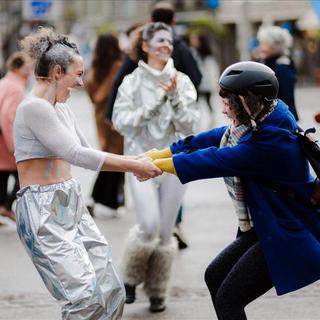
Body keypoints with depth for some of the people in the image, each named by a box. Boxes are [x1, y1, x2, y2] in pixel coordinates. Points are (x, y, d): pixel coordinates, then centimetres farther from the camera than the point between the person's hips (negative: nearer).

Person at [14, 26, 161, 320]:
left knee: (112, 292, 3)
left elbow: (84, 152, 21)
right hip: (44, 210, -9)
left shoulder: (62, 108, 15)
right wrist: (133, 166, -14)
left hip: (71, 204, 9)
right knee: (87, 296, -18)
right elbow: (76, 154, -19)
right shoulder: (34, 107, -14)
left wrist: (132, 163, 8)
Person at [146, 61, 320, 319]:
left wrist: (159, 165, -18)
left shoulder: (272, 140, -28)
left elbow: (217, 160, -28)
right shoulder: (259, 121, 0)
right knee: (215, 277, 18)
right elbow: (214, 139, 3)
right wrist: (157, 155, -1)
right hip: (266, 227, 10)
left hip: (287, 236, -10)